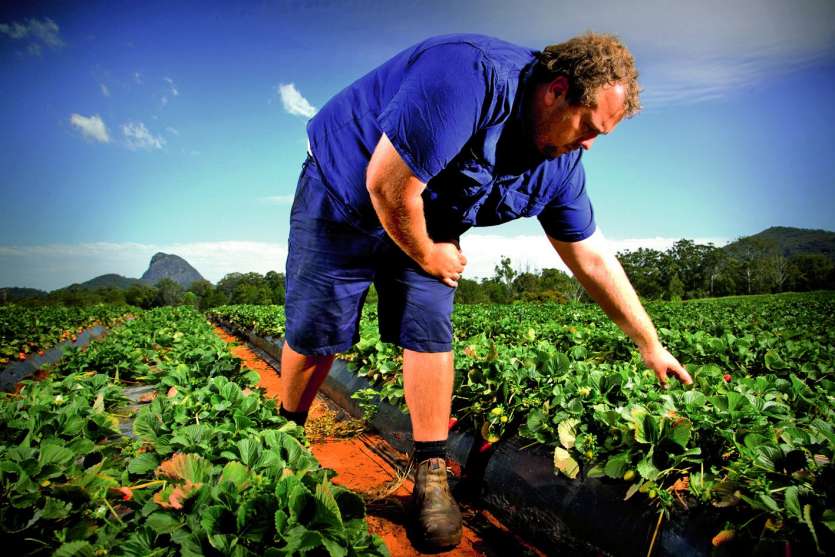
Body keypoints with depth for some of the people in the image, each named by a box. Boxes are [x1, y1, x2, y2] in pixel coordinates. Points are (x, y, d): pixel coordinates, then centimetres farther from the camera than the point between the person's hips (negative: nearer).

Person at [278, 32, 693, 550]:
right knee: (315, 334, 1)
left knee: (431, 335, -9)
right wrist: (427, 256, -18)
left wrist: (651, 344, 4)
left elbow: (594, 259, -1)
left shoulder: (560, 165, -8)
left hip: (426, 226, 5)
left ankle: (432, 475, 6)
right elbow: (387, 184, -35)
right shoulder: (471, 77, -34)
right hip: (341, 194, -5)